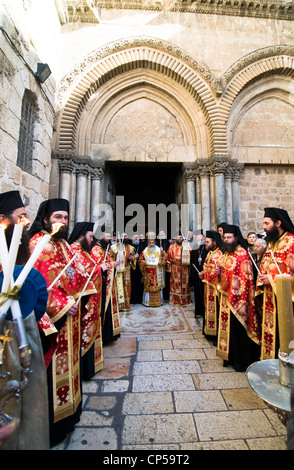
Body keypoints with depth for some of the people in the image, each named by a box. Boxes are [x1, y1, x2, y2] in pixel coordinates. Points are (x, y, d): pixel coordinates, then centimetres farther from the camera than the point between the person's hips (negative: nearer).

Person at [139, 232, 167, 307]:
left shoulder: (159, 250, 3)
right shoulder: (145, 251, 4)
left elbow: (165, 256, 3)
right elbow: (140, 260, 7)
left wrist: (161, 262, -11)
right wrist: (145, 263, -8)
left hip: (157, 272, 0)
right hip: (148, 272, 0)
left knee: (158, 286, 3)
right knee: (148, 286, 3)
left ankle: (158, 301, 16)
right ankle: (147, 301, 14)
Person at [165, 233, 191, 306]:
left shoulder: (186, 246, 5)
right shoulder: (172, 247, 3)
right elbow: (168, 257, 4)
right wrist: (168, 267, 1)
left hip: (185, 268, 1)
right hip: (175, 268, 0)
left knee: (185, 283, 6)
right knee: (175, 283, 6)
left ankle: (184, 300, 18)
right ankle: (175, 300, 18)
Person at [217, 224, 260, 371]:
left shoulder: (242, 253, -14)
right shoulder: (226, 253, 11)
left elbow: (246, 277, -17)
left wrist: (241, 299, -20)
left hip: (237, 297, -8)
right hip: (226, 296, 8)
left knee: (238, 327, 4)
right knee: (227, 325, 15)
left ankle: (241, 360, 22)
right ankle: (229, 356, 31)